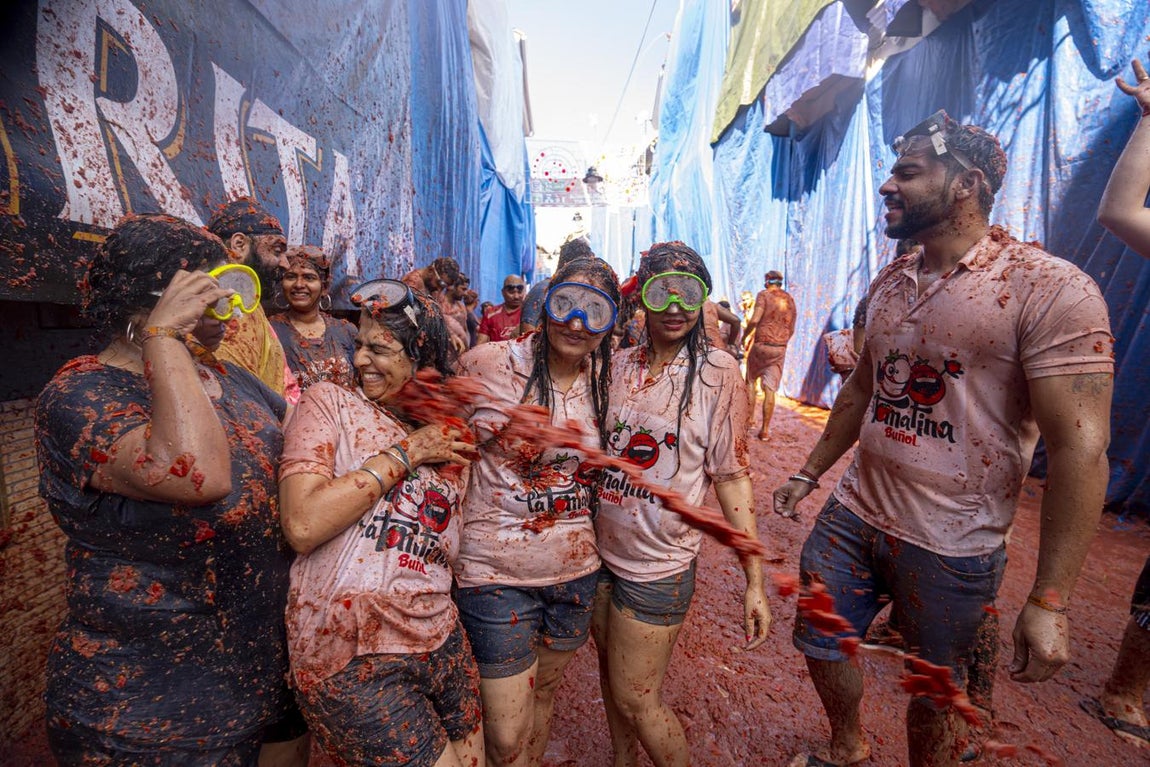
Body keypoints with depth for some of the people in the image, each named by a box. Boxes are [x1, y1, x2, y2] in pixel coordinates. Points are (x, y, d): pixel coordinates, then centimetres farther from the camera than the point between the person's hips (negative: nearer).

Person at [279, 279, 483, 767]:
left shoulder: (447, 435, 9)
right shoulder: (330, 403, -4)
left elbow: (447, 550, 9)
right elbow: (303, 526, -18)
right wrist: (405, 452, -13)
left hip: (441, 641, 6)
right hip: (351, 656, -5)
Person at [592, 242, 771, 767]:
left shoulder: (717, 372, -11)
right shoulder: (617, 364, -2)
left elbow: (732, 477, -11)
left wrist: (754, 581, -12)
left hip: (659, 564, -4)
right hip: (600, 548, 5)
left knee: (636, 699, 8)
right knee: (610, 671, 22)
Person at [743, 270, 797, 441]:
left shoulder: (764, 294, -3)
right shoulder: (790, 300, 12)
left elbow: (755, 319, -16)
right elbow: (791, 329, 15)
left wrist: (745, 335, -1)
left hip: (761, 344, -3)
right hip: (780, 349, 3)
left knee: (750, 381, 16)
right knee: (770, 389, 1)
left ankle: (750, 418, 18)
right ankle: (765, 429, 0)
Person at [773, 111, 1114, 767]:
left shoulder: (1050, 289, -15)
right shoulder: (889, 284, 5)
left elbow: (1081, 448, -17)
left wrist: (1050, 600, -18)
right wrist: (810, 472, 17)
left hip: (950, 547, -6)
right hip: (854, 515, 6)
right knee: (819, 644, 19)